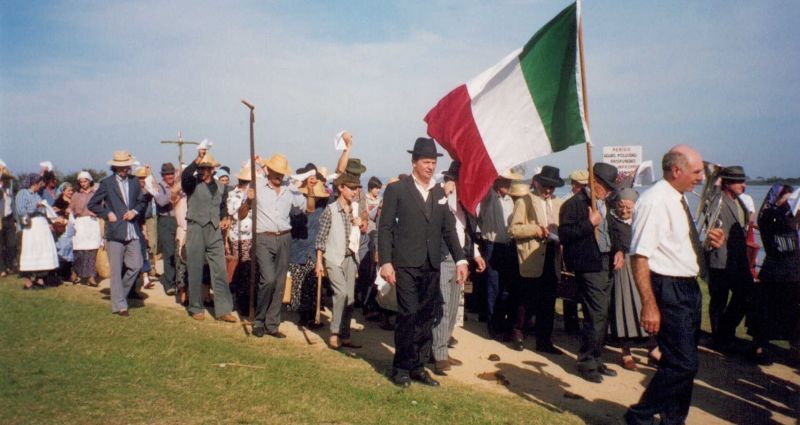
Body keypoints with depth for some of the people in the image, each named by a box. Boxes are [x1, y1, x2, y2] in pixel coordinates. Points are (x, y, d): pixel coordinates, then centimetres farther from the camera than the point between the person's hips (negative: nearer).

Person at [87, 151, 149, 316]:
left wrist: (135, 211, 2)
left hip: (132, 233, 4)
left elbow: (142, 202, 22)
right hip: (115, 234, -4)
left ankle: (120, 294, 22)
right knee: (116, 271, 0)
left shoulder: (134, 183, 12)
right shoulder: (107, 183, 0)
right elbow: (92, 204, 4)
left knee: (136, 266, 0)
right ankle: (119, 305, 6)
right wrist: (107, 214, -7)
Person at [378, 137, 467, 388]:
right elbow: (385, 228, -5)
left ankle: (416, 366, 18)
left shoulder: (439, 192, 14)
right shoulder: (396, 189, -1)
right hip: (406, 264, -5)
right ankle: (401, 368, 9)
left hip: (432, 266, 5)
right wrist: (385, 262, -13)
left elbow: (448, 228, 15)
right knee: (408, 315, -6)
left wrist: (460, 259, 6)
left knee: (427, 317, 6)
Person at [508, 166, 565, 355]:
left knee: (548, 304, 8)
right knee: (528, 301, -1)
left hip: (552, 258, 5)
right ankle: (517, 334, 19)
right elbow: (513, 229, -7)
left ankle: (544, 341, 17)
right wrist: (536, 230, -16)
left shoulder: (559, 203, 16)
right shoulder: (523, 202, 0)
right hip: (532, 259, -5)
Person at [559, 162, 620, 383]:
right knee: (595, 317, -9)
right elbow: (564, 235, -16)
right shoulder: (575, 204, -8)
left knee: (602, 317, 13)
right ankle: (586, 363, 5)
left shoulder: (605, 204, 15)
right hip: (589, 267, -8)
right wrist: (589, 224, -20)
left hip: (605, 265, 8)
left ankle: (596, 360, 25)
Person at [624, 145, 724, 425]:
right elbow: (640, 256, -24)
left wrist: (709, 242, 7)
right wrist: (649, 305, -27)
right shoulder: (654, 201, -17)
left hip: (688, 287, 10)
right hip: (668, 289, -10)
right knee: (683, 364, -8)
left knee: (682, 362, 16)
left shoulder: (679, 199, 13)